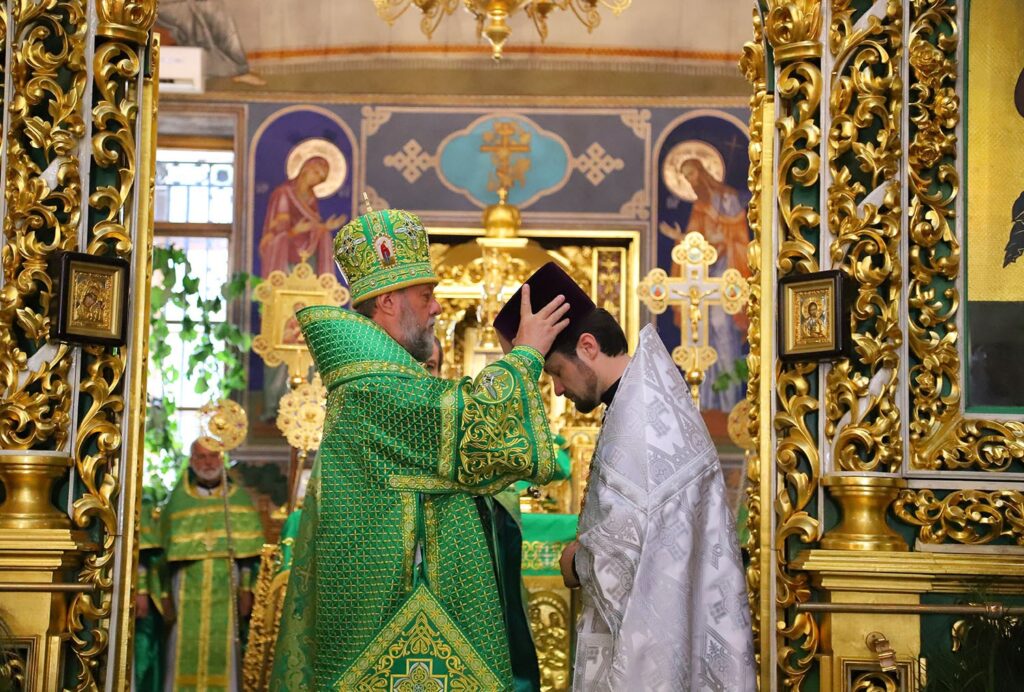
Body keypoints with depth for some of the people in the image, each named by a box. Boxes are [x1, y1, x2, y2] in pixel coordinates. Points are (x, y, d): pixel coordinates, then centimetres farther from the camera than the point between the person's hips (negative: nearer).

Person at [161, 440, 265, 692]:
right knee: (186, 648, -2)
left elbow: (248, 550, 5)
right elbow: (165, 549, 7)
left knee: (222, 649, -4)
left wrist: (246, 588, -1)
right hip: (187, 584, 1)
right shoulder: (177, 500, 9)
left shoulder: (239, 498, 7)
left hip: (225, 585, 0)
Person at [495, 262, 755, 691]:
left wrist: (577, 562, -6)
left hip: (651, 641, -10)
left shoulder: (641, 418, -20)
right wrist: (590, 548, 6)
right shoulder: (646, 399, 12)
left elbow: (629, 544, -24)